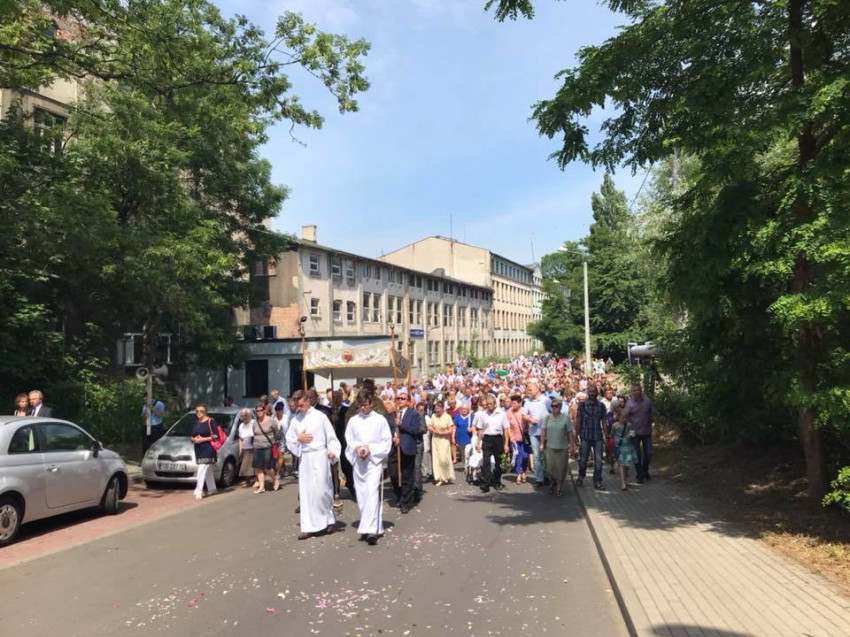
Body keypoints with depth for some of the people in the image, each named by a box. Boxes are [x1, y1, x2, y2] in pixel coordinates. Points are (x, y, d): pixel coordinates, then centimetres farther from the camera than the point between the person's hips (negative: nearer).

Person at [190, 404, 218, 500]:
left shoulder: (210, 421, -7)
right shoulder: (195, 423, 14)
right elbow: (192, 436, 19)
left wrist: (203, 439, -16)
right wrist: (194, 439, -4)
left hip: (208, 449, -7)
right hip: (198, 449, 7)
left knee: (202, 470, -13)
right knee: (208, 470, 15)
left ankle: (198, 491, -15)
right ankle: (211, 488, 26)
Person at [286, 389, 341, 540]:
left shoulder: (320, 416, -3)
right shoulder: (295, 420, 8)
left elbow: (331, 437, -1)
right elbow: (289, 440, 13)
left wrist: (332, 451, -14)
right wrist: (298, 439, -6)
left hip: (319, 456, -4)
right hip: (304, 458, 4)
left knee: (320, 490, -5)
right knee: (305, 492, 5)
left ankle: (328, 521, 13)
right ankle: (309, 527, 11)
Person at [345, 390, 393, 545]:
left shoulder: (380, 420, -2)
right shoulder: (353, 420, 6)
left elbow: (387, 442, -2)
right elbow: (348, 440, 9)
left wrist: (371, 448, -15)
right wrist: (357, 447, -13)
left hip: (374, 461, -3)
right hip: (358, 462, 4)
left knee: (372, 494, -14)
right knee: (361, 496, 8)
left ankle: (372, 530, -18)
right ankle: (366, 526, 20)